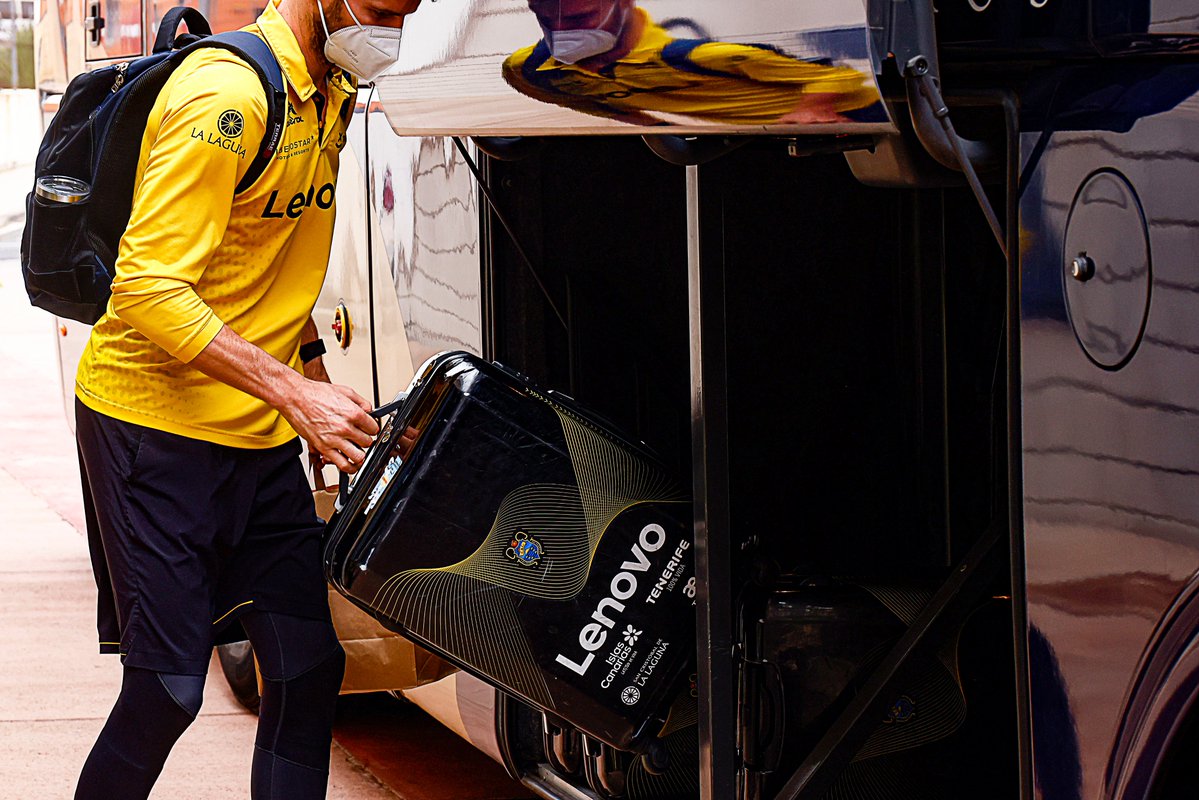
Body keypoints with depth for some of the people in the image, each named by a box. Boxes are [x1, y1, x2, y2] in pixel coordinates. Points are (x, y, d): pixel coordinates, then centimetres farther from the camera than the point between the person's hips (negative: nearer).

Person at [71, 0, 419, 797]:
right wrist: (294, 392, -30)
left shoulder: (329, 96, 8)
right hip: (153, 424, -8)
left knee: (308, 670, 4)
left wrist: (312, 368, 9)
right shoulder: (226, 95, -20)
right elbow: (148, 288, -26)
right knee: (167, 687, -8)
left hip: (261, 436, 8)